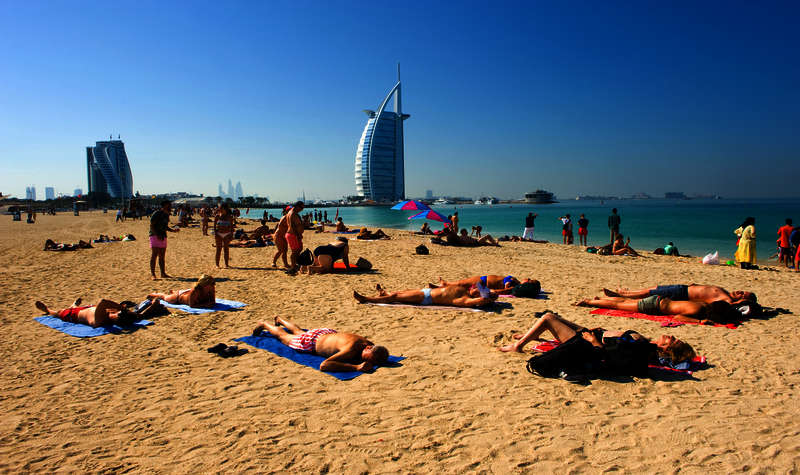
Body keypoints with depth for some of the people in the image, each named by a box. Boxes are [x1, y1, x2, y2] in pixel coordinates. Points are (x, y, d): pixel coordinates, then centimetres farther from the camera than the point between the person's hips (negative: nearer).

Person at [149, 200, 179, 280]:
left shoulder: (166, 215, 15)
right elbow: (151, 226, -13)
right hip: (155, 236, -8)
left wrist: (173, 230, 7)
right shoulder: (156, 214, -9)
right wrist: (157, 235, -22)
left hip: (163, 237, 8)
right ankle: (152, 274, -6)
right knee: (154, 255, -8)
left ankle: (163, 273, 14)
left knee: (162, 256, 10)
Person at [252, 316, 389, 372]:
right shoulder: (352, 348, -48)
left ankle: (280, 319, 65)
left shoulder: (370, 344, -28)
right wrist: (356, 367, -59)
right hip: (312, 340, -6)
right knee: (284, 336, 24)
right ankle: (264, 324, 51)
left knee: (299, 332, 37)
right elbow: (323, 365, -56)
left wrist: (371, 364, -25)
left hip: (330, 334, 6)